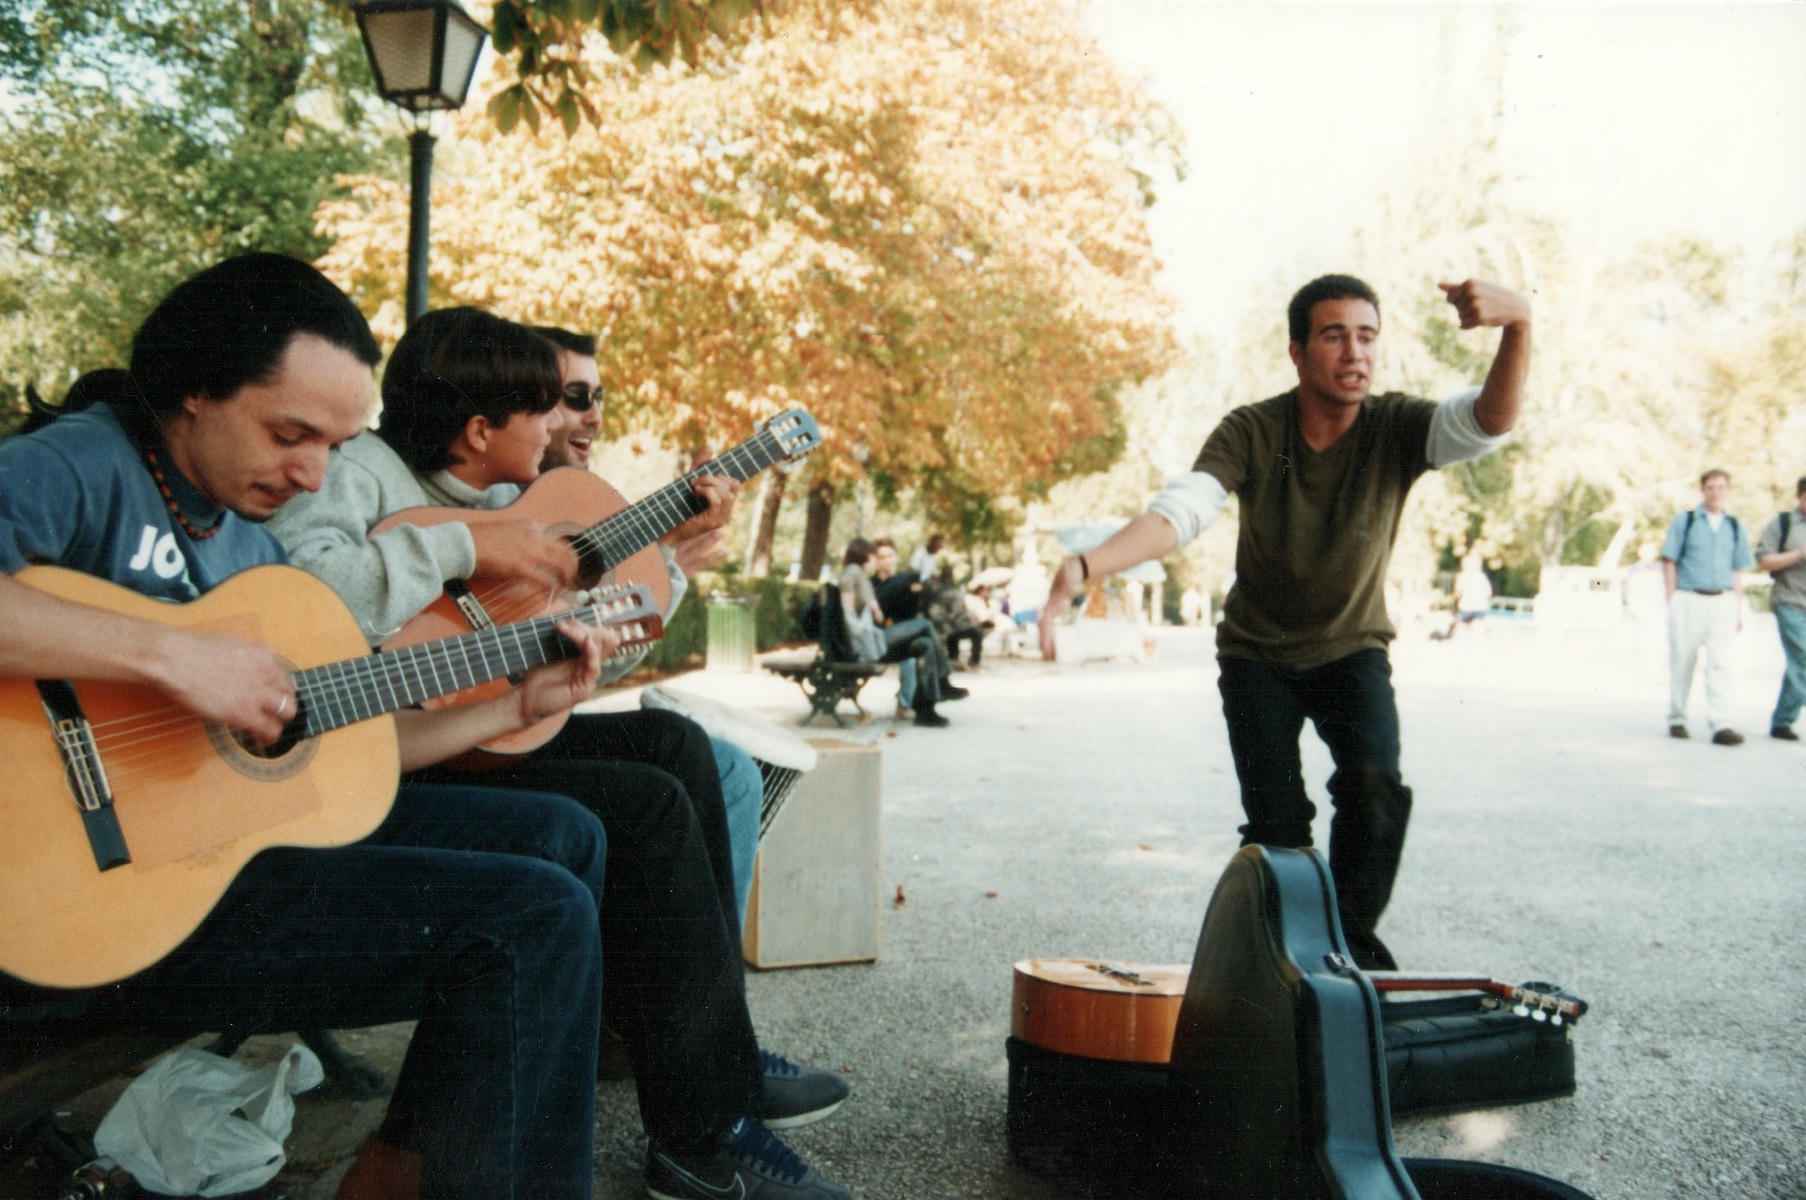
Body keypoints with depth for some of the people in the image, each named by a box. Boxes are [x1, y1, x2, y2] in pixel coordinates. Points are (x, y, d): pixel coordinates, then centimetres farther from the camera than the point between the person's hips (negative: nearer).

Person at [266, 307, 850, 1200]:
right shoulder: (362, 472, -13)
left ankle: (718, 1049, 9)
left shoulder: (498, 493, 12)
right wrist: (463, 546, -27)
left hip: (480, 732, 9)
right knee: (648, 806, -18)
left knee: (672, 743, 2)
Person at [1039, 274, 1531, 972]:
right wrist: (1086, 567, -52)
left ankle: (1353, 937, 2)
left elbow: (1490, 421, -35)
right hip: (1258, 654, 0)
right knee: (1276, 823, -7)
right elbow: (1177, 512, -33)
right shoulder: (1252, 432, -20)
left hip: (1352, 648, 1)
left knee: (1375, 788, -22)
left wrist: (1518, 326, -56)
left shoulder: (1395, 429, -17)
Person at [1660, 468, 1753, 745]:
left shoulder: (1734, 527, 13)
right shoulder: (1684, 521, 4)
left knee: (1721, 663, -8)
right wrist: (1672, 603, -5)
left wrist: (1738, 610, 11)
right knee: (1681, 662, 4)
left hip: (1722, 602, 2)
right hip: (1688, 600, -2)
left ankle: (1721, 725, -13)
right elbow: (1669, 562, 2)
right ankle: (1677, 719, 17)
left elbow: (1737, 572, 16)